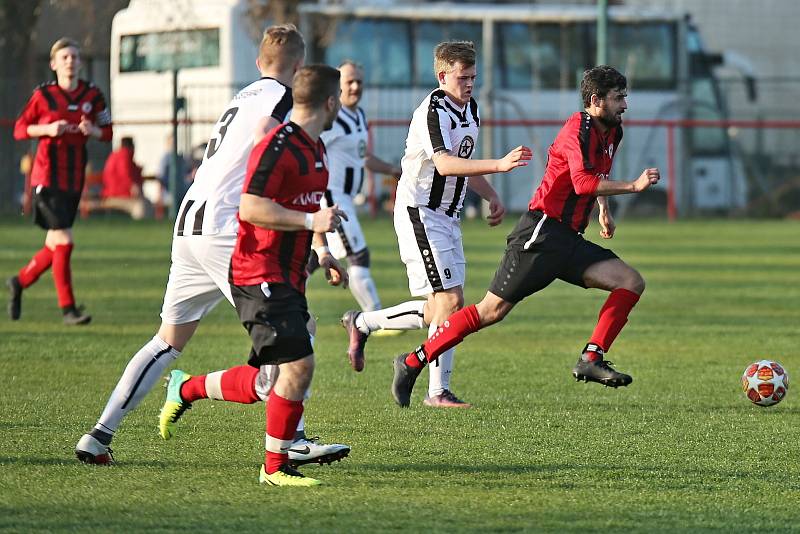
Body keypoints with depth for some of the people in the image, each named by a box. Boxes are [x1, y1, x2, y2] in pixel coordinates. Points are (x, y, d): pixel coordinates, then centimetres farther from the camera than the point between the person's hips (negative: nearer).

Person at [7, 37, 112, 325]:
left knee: (55, 246, 10)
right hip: (47, 177, -5)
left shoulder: (92, 95, 5)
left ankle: (19, 282, 35)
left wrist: (92, 130, -11)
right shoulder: (43, 95, -4)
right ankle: (67, 309, -7)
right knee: (63, 242, -13)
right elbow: (19, 129, 1)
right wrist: (47, 129, -16)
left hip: (74, 179, 5)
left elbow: (107, 132, 11)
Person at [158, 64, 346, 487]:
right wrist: (310, 221, -27)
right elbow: (251, 207, -24)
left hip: (289, 279, 10)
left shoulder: (314, 148, 15)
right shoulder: (278, 147, -17)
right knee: (299, 365, -16)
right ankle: (275, 467, -4)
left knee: (271, 382, 9)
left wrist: (322, 253, 22)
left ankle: (185, 388, 29)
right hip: (261, 277, -10)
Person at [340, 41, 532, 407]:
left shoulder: (470, 110, 12)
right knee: (451, 300, -14)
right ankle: (438, 391, -8)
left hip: (447, 217, 9)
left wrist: (491, 197, 13)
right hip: (420, 212, -9)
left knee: (439, 311, 8)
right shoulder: (433, 112, -18)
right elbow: (444, 164, -34)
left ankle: (362, 323, 26)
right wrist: (499, 165, -43)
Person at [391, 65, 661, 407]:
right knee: (492, 311, -9)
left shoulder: (612, 133, 14)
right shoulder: (578, 129, -14)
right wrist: (633, 186, -29)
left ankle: (591, 359, -11)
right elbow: (582, 182, -31)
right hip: (541, 234, -9)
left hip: (569, 239, 9)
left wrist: (604, 209, 30)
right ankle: (413, 362, 1)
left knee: (632, 282, -6)